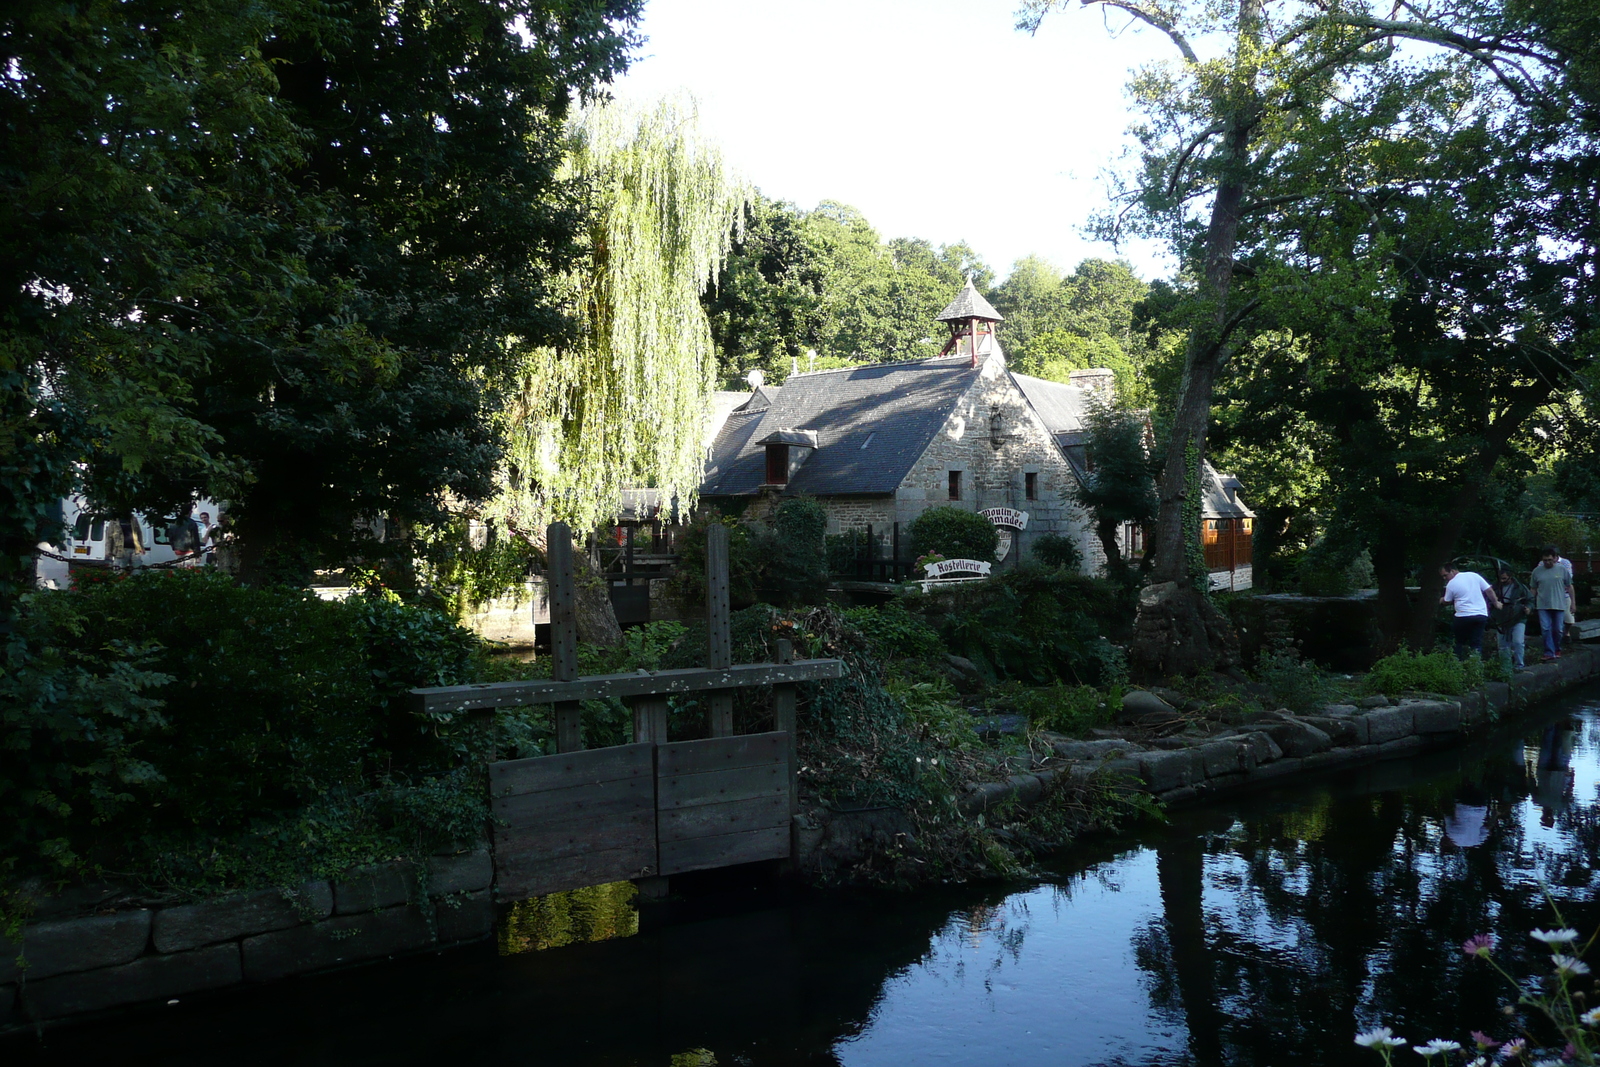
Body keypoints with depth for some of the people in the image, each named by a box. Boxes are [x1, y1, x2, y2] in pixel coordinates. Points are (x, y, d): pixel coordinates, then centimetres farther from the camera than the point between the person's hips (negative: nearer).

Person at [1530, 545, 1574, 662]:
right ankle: (1549, 653, -7)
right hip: (1543, 606, 0)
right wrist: (1532, 604, 8)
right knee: (1545, 629, -7)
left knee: (1558, 629, 7)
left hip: (1559, 605, 0)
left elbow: (1570, 587, 7)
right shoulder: (1537, 571, 2)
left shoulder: (1562, 570, 1)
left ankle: (1557, 650, 27)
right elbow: (1533, 589, 9)